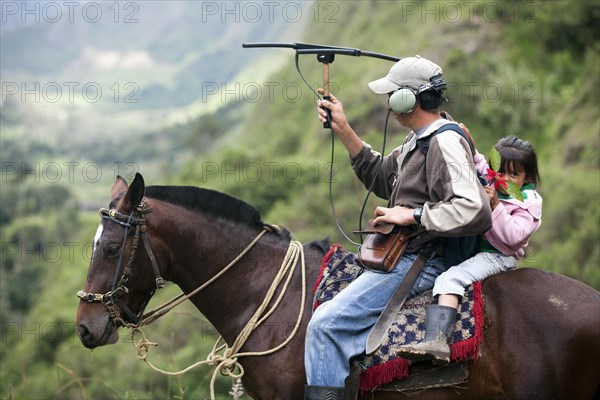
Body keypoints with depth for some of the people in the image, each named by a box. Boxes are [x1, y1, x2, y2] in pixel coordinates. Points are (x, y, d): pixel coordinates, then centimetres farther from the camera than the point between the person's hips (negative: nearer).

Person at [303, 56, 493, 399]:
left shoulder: (445, 143, -18)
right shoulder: (420, 141, 15)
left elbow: (475, 211, -29)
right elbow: (380, 177, 27)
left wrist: (412, 215, -22)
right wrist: (343, 130, 17)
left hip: (420, 264, -11)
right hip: (401, 254, 11)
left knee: (327, 322, -20)